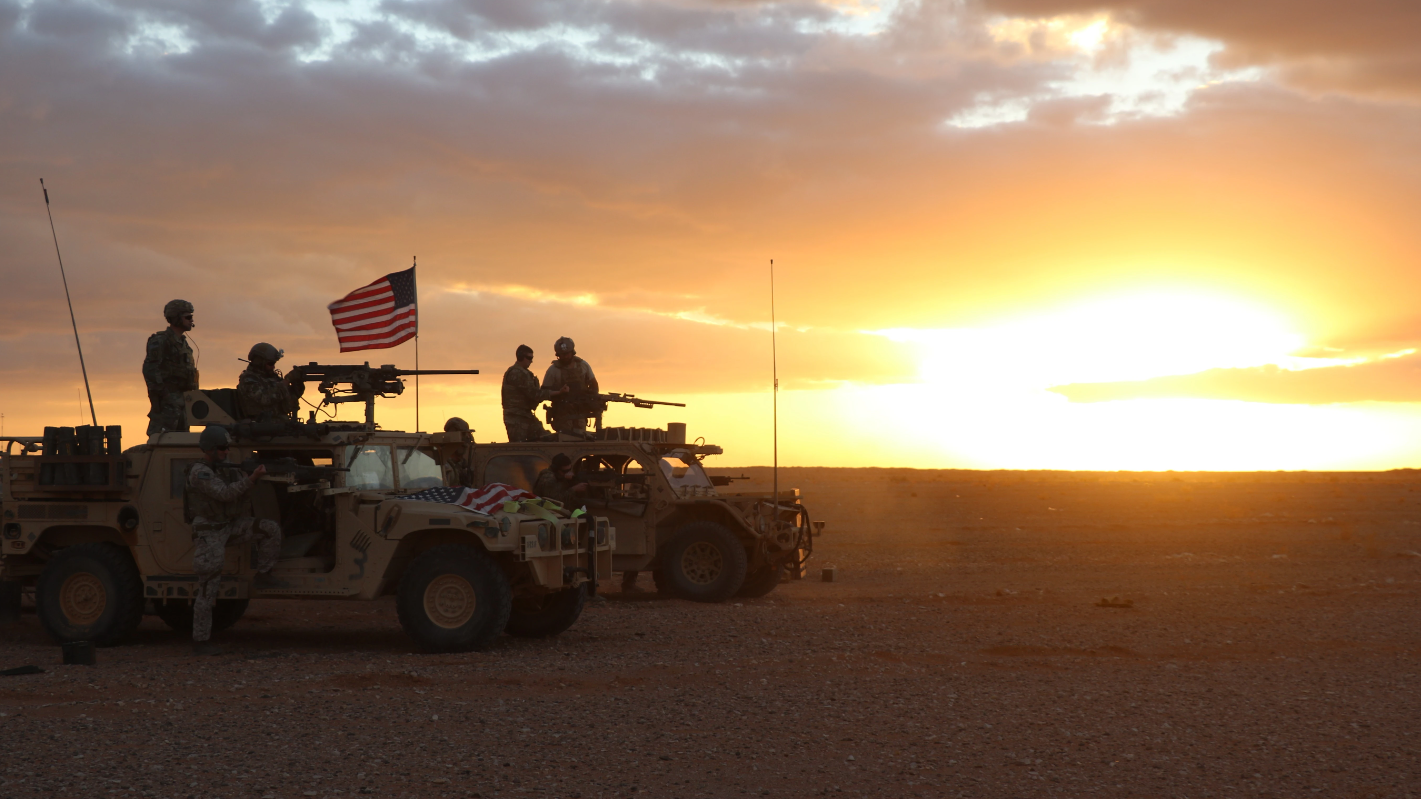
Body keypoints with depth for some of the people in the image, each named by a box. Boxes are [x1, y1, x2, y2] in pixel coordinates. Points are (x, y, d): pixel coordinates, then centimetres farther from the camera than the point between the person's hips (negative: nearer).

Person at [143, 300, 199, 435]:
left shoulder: (182, 343, 21)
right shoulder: (160, 341, -8)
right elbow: (149, 368, -17)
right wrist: (158, 393, -22)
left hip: (181, 402, 9)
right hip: (167, 402, -9)